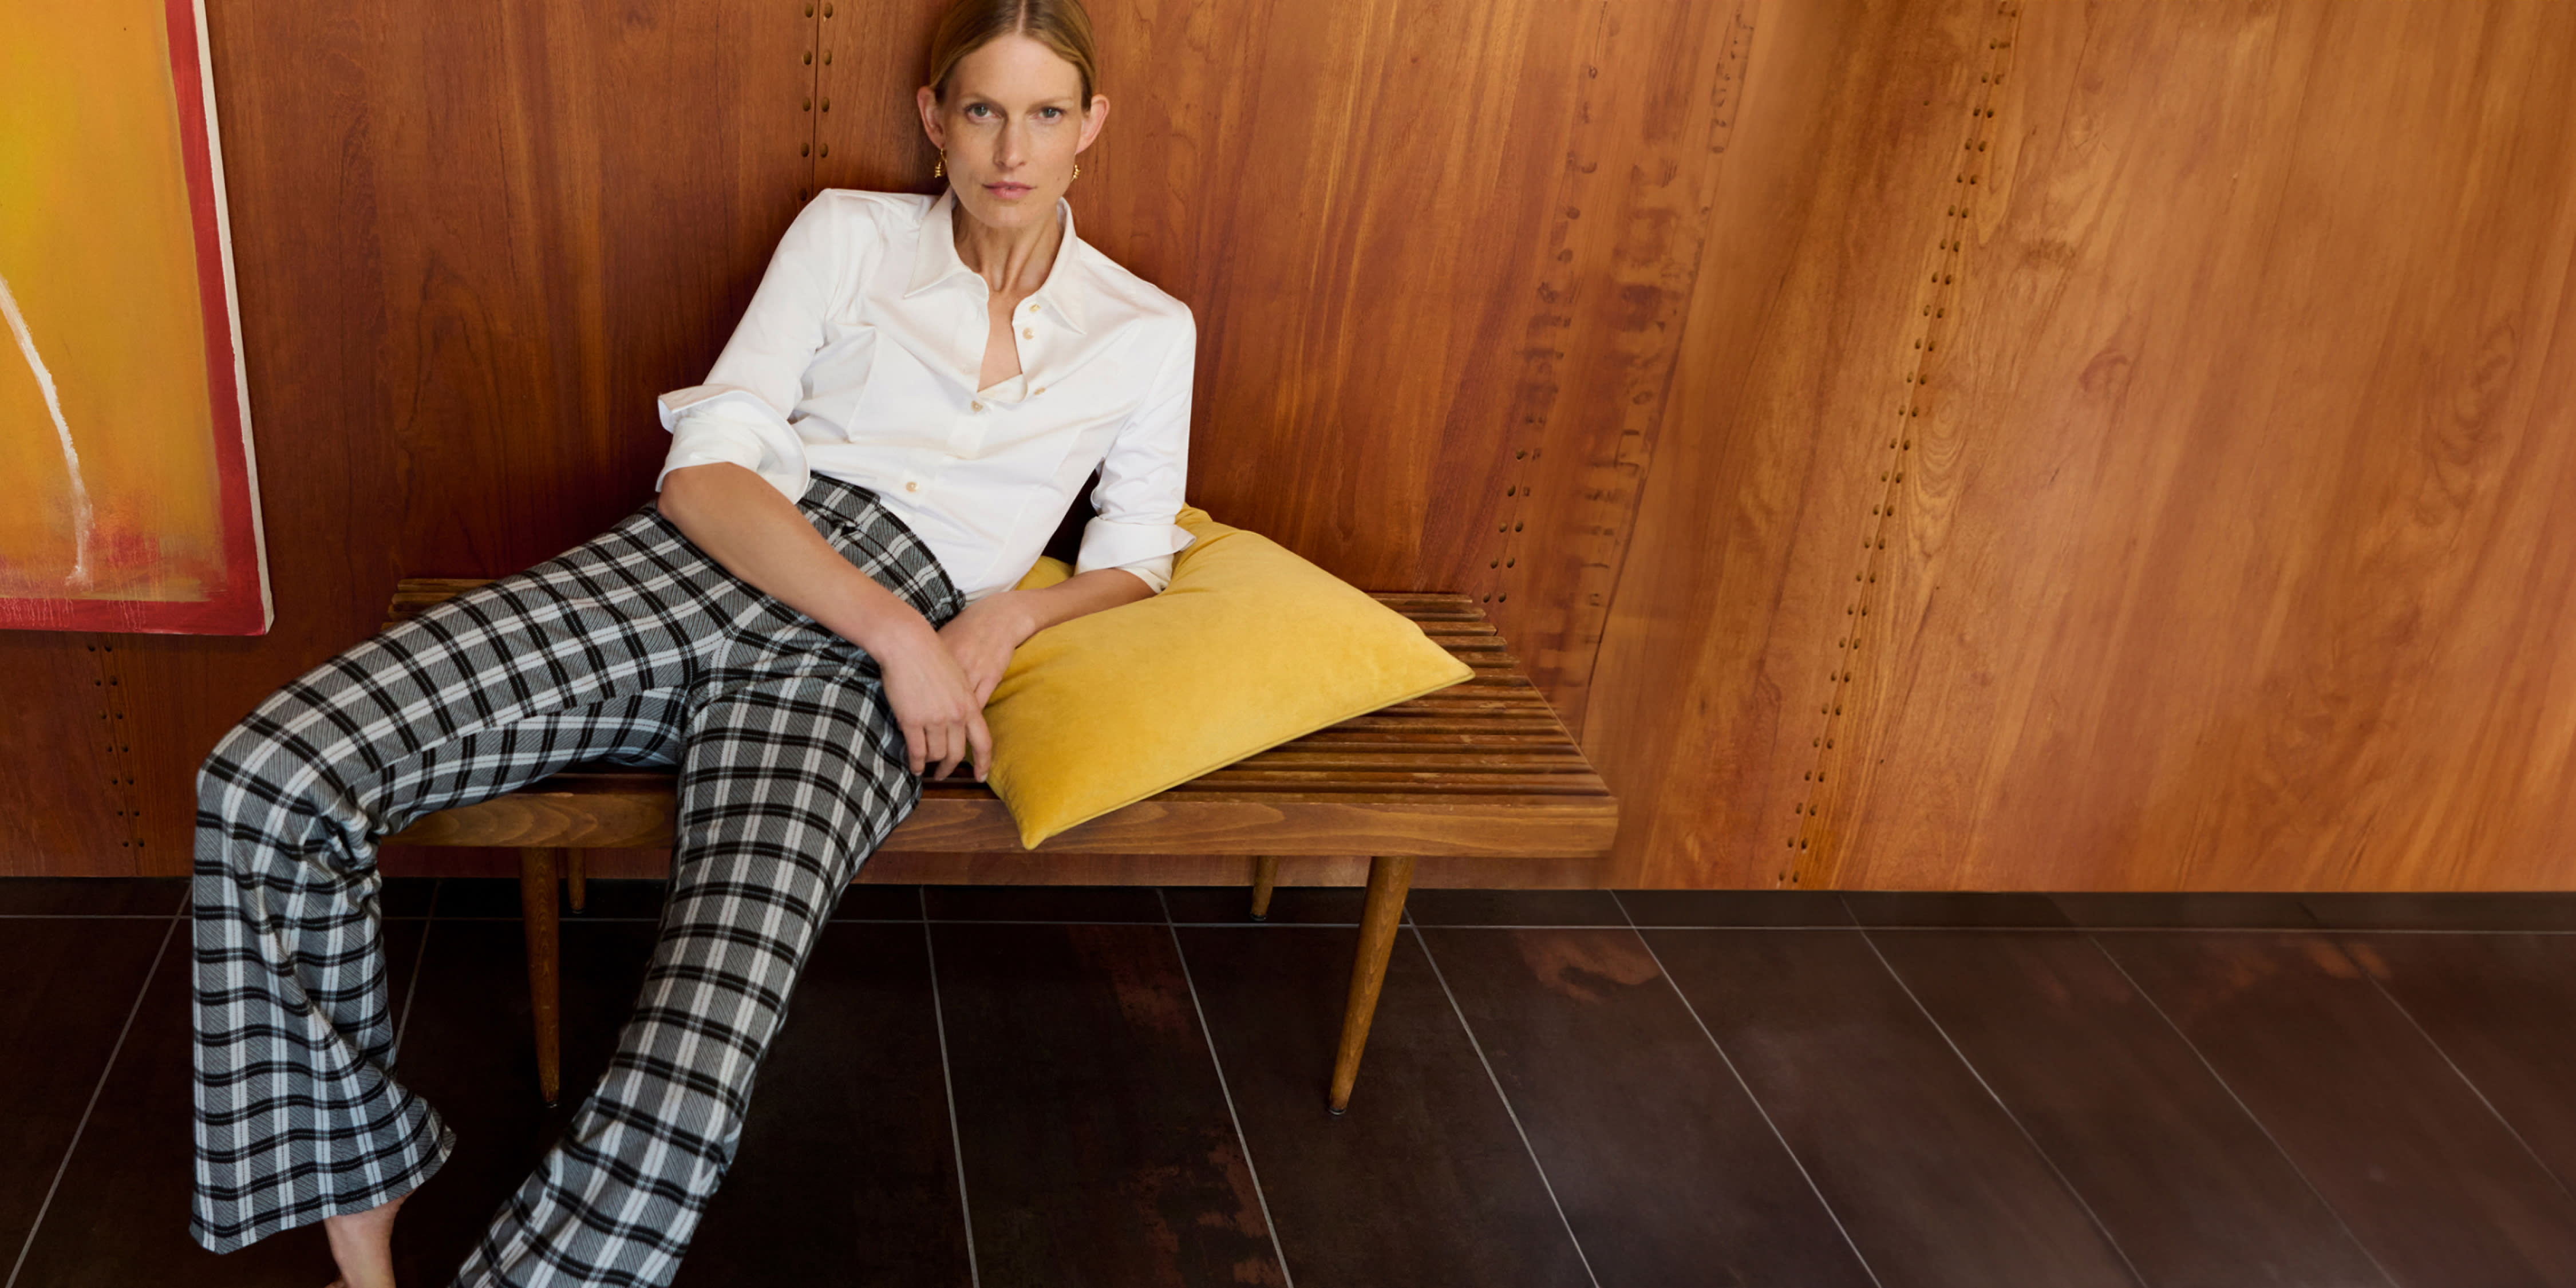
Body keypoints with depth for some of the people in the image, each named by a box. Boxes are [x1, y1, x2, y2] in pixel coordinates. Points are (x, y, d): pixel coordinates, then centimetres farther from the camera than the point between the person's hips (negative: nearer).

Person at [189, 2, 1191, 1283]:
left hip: (851, 666, -1)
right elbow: (706, 469, 1)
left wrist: (1011, 614, -2)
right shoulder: (849, 233, 11)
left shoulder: (1148, 331, 15)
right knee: (266, 778, -19)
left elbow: (1136, 553, 21)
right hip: (690, 569, 2)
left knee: (694, 1073, -31)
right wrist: (891, 622, -12)